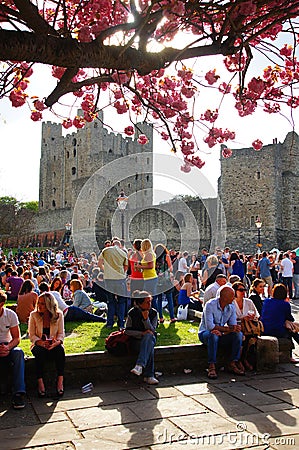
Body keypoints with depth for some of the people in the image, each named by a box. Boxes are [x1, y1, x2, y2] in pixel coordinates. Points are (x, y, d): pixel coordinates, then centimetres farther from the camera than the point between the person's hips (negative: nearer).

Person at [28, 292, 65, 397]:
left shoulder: (58, 315, -3)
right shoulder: (34, 315, -4)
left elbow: (61, 333, 0)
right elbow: (32, 335, -2)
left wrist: (57, 342, -23)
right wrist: (40, 342, -22)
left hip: (54, 344, 0)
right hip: (38, 344, 0)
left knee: (60, 349, -33)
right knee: (40, 352, -35)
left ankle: (60, 380, -31)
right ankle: (40, 382, -31)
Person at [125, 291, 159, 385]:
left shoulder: (153, 313, 0)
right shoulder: (132, 313, -5)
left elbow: (152, 330, -6)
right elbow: (127, 330, -6)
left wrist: (146, 319, -23)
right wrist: (142, 333, -19)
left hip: (150, 339, 2)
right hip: (136, 341, -2)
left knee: (149, 336, -37)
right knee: (149, 347, -35)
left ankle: (139, 366, -49)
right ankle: (149, 376, -39)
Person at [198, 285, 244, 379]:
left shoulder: (231, 307, -1)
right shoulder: (210, 305, -20)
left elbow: (233, 326, -6)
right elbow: (210, 326, -28)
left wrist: (220, 330, -26)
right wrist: (228, 328, -27)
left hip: (221, 334, 5)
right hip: (205, 333, -5)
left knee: (238, 334, -19)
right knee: (213, 335, -39)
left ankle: (233, 364, -12)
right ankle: (212, 366, -29)